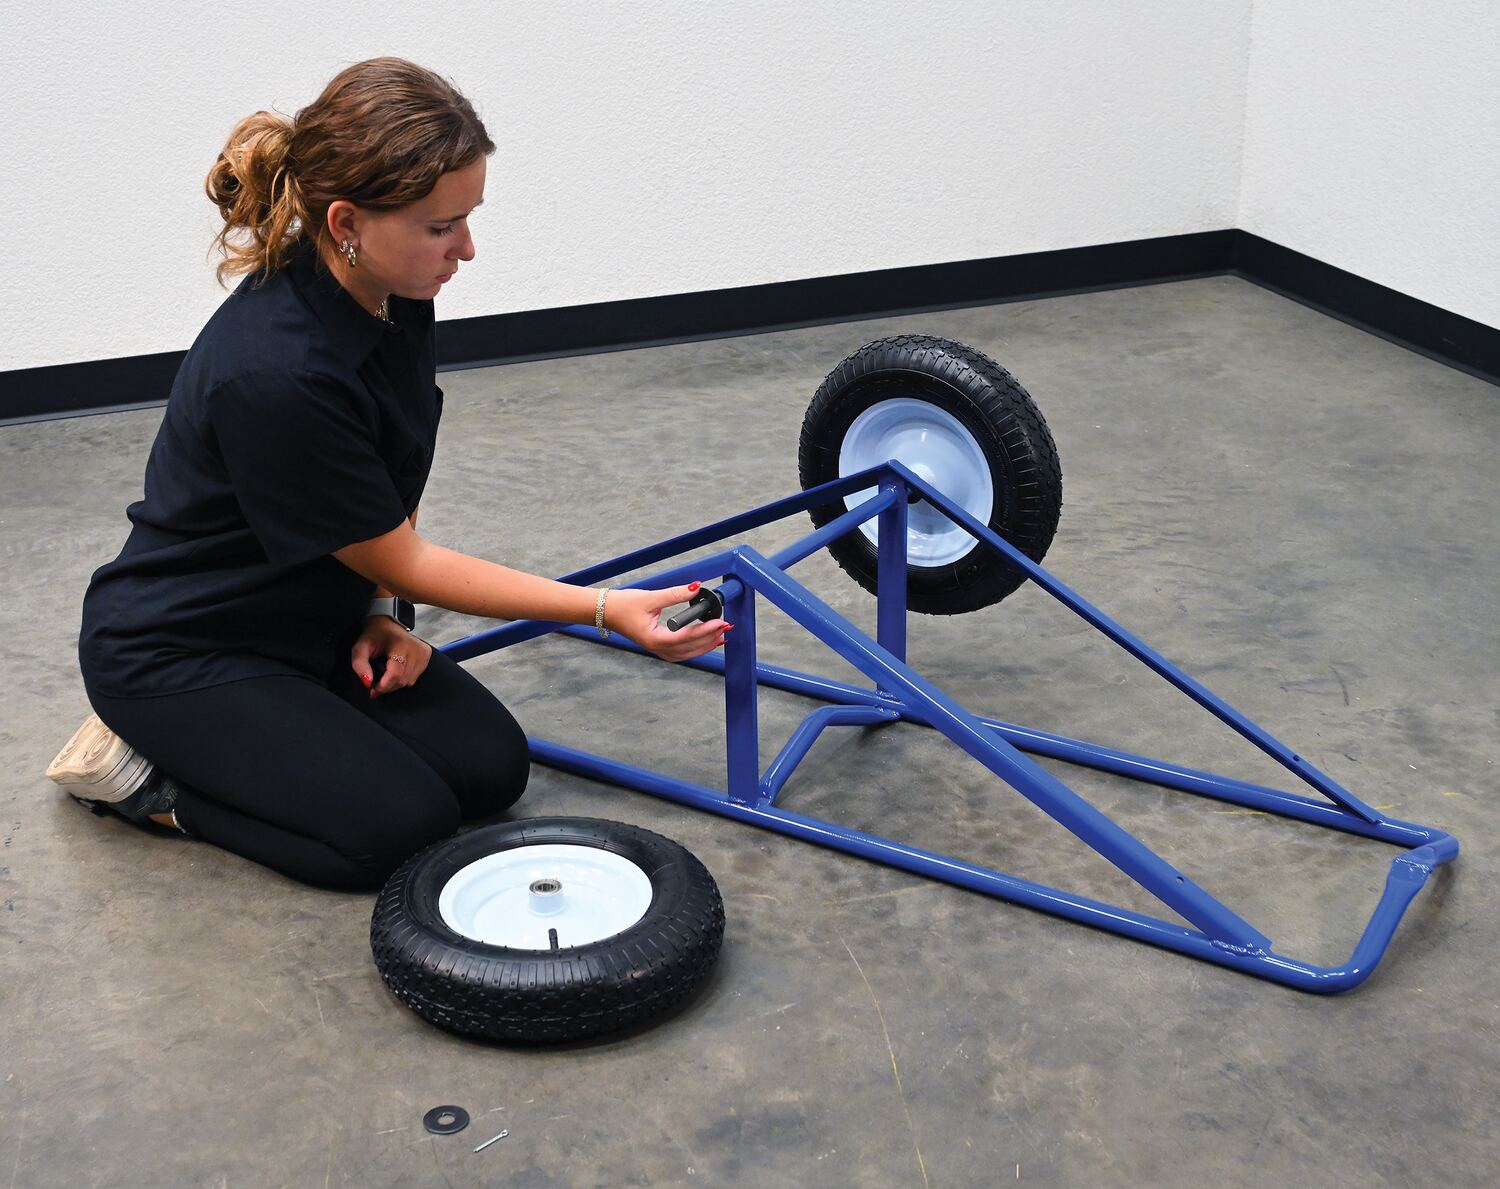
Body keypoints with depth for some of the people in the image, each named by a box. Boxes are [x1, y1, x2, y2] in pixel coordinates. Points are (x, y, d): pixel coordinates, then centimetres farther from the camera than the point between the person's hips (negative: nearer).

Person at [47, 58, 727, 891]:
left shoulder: (394, 295, -10)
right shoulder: (274, 371, -35)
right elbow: (404, 563, -23)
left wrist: (384, 611, -3)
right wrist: (603, 610, -23)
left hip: (312, 618, 8)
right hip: (184, 649, -8)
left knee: (490, 767, -3)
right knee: (401, 825, -17)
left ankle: (263, 729, 14)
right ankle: (138, 772, 1)